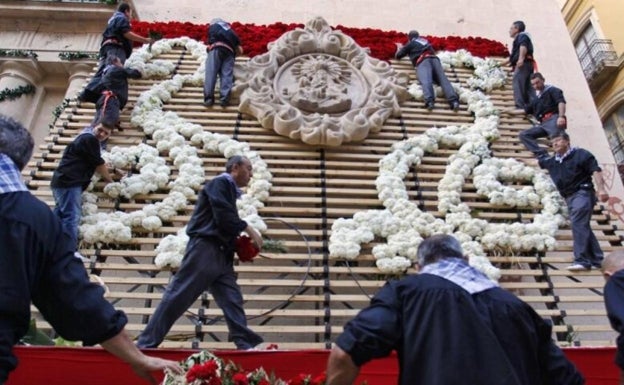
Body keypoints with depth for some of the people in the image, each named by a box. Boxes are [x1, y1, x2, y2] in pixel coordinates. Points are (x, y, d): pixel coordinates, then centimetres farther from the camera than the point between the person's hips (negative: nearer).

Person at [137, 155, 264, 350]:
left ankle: (247, 345, 2)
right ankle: (147, 343, 4)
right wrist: (249, 229, -6)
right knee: (178, 296, -5)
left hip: (220, 254, 9)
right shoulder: (220, 183, -3)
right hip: (204, 249, -9)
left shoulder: (229, 191, 23)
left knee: (232, 300, 2)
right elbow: (223, 218, -15)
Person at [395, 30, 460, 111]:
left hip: (422, 61, -4)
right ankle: (453, 100, -37)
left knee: (426, 81, -27)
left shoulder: (410, 43, 23)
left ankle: (429, 100, -54)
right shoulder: (425, 41, 37)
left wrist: (400, 49, 53)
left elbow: (398, 55, 30)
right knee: (443, 79, -14)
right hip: (434, 59, 4)